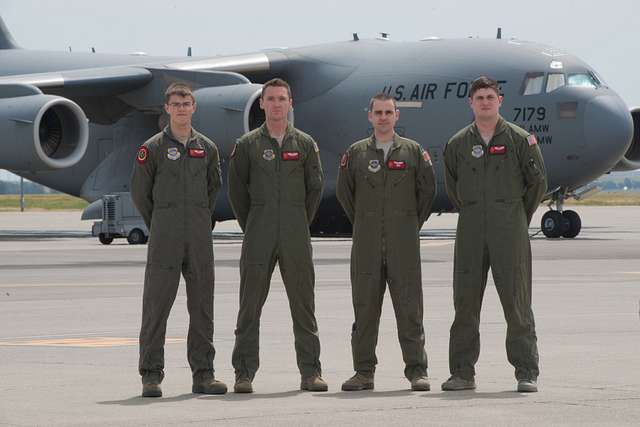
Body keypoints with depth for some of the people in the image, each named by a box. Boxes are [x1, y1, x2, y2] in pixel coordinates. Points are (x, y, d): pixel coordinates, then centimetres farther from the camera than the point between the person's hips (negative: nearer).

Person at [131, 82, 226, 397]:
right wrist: (158, 226, 9)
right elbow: (139, 193, 5)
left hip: (200, 238, 3)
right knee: (156, 304, -4)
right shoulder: (153, 148, 0)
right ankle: (151, 375, -1)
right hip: (164, 239, -3)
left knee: (202, 305, 5)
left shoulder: (206, 148, 10)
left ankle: (203, 373, 10)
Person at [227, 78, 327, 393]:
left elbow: (315, 187, 12)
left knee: (303, 303, 3)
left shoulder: (305, 144, 7)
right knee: (250, 305, 0)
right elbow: (237, 190, 8)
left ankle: (310, 372, 8)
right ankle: (244, 374, 3)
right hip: (258, 237, -1)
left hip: (296, 236, 1)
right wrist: (250, 227, 8)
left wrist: (301, 224, 11)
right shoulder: (247, 145, 4)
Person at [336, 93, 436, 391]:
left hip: (403, 243, -1)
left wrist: (412, 224, 11)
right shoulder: (356, 153, 8)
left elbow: (427, 190, 11)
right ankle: (363, 372, 7)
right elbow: (344, 192, 14)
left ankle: (416, 370, 2)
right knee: (365, 308, 2)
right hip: (366, 244, 1)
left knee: (409, 308, -2)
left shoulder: (413, 152, 6)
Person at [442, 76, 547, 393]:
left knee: (516, 301, -4)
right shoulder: (458, 144, 9)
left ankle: (527, 373, -1)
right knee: (465, 300, 2)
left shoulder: (519, 139, 1)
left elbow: (537, 182, 6)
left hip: (509, 227, -3)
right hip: (471, 230, 3)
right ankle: (462, 372, 7)